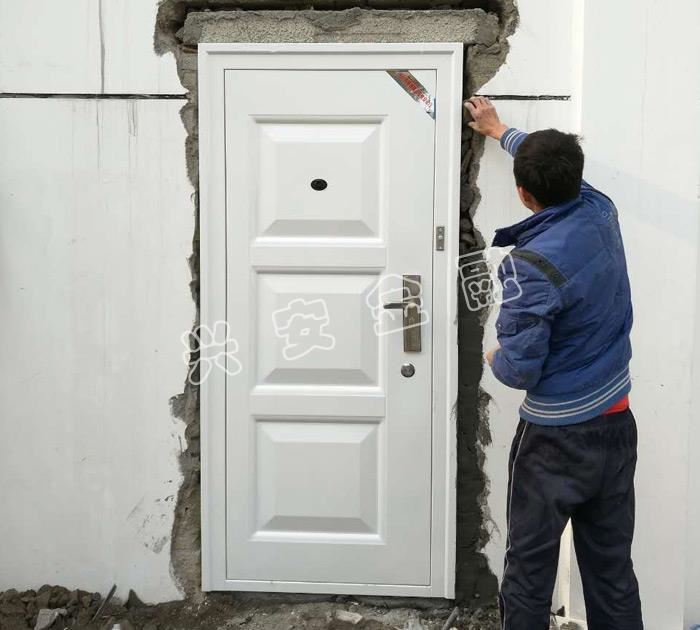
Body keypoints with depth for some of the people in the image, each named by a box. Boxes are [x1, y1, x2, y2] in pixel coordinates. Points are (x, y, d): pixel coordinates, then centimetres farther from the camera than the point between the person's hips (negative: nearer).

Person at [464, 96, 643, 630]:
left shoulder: (533, 263, -23)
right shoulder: (601, 212, -2)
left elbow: (519, 368, -21)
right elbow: (559, 168, 19)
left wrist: (495, 360, 2)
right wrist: (500, 130, 33)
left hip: (556, 437, -7)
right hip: (617, 425, 7)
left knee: (530, 569, 10)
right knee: (613, 568, 15)